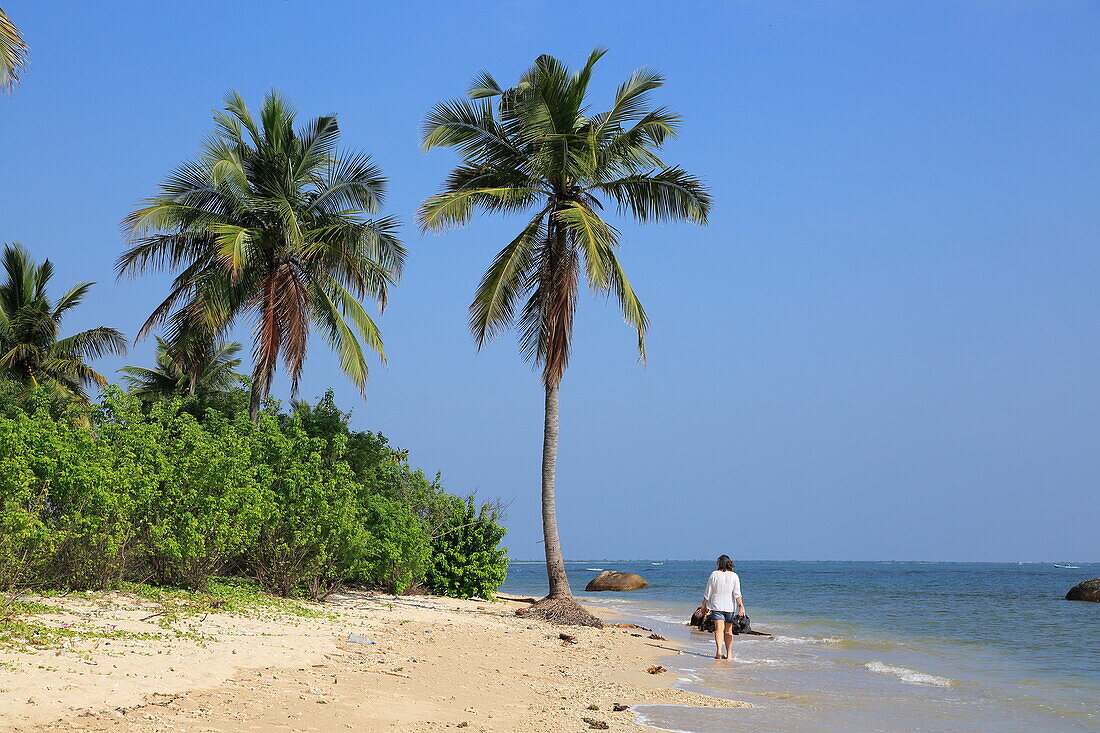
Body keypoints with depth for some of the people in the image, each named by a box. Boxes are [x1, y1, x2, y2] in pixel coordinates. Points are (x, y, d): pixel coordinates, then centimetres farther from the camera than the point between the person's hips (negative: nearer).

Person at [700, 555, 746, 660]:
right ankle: (729, 654, 15)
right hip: (730, 606, 2)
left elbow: (708, 593, 1)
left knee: (719, 628, -10)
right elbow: (737, 594, -7)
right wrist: (741, 606, -7)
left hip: (717, 606, -2)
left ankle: (718, 650, -30)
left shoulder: (714, 575, -2)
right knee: (728, 631, 12)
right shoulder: (734, 576, 1)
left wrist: (704, 605, 10)